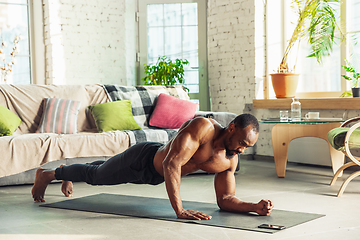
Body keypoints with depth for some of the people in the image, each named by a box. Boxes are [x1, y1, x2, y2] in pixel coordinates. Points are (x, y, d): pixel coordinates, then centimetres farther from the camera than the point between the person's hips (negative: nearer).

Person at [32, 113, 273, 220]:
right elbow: (171, 164, -47)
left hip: (155, 174, 7)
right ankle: (47, 174, 45)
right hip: (142, 158, -7)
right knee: (95, 175, 17)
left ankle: (68, 172, 62)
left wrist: (255, 206, -28)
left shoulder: (230, 161, -16)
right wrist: (179, 210, -49)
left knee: (102, 173, 32)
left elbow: (225, 199, -10)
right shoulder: (202, 126, -39)